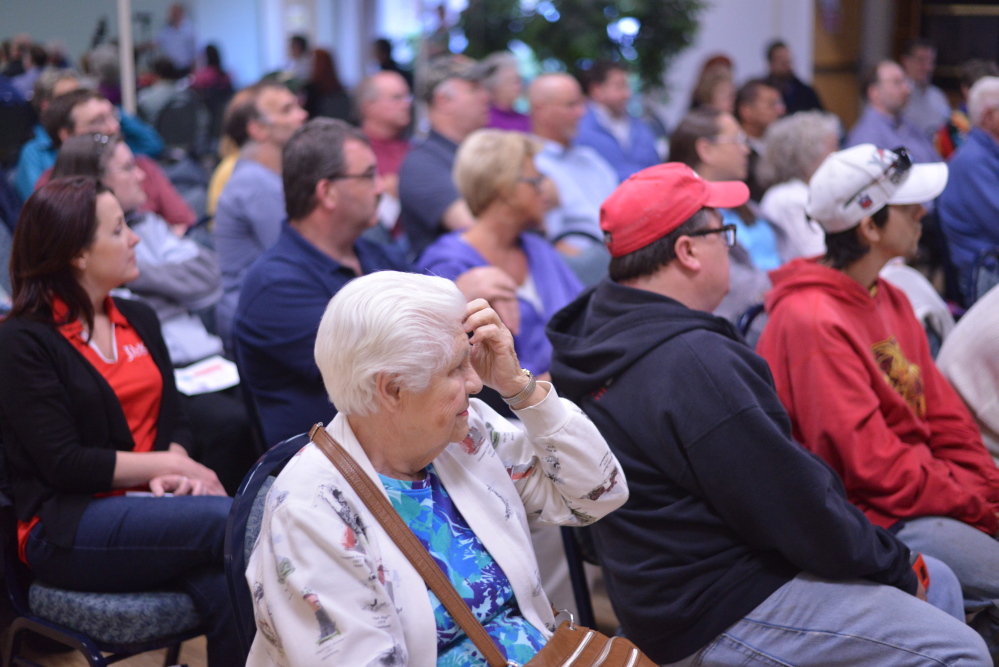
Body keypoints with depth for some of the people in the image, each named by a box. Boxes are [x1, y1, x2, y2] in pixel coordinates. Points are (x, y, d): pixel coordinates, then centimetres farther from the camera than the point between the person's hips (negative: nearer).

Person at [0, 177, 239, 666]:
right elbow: (65, 465, -11)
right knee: (228, 520, -29)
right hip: (65, 533, -5)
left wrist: (175, 467, -7)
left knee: (223, 589, -29)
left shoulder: (138, 319, 16)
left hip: (145, 506, 5)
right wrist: (170, 465, -11)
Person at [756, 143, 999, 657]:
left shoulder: (890, 301, 13)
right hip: (862, 516, -9)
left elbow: (945, 417, 14)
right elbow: (872, 466, -19)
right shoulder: (812, 321, -17)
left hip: (918, 491, 9)